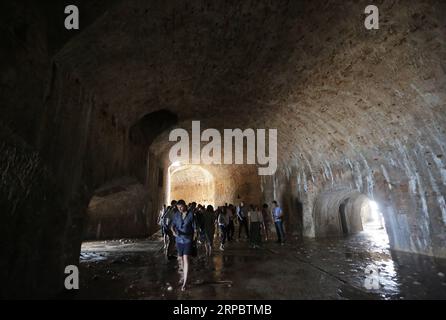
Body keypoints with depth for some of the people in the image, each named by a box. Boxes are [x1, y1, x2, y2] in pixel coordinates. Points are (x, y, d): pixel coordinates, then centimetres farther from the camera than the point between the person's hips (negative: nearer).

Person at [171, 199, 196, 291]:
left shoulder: (191, 214, -10)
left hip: (188, 240, -4)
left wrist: (193, 240, -4)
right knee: (180, 258, 18)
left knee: (186, 259, -10)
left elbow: (194, 228, -5)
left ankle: (184, 283, -5)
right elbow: (172, 226, 1)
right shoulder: (176, 214, -1)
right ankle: (184, 275, 41)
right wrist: (173, 231, -22)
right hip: (179, 240, 4)